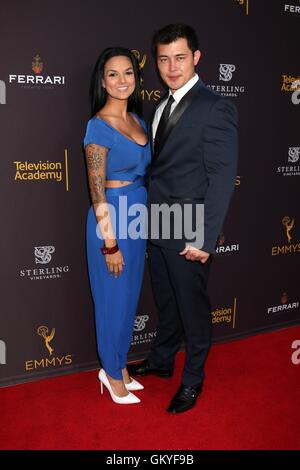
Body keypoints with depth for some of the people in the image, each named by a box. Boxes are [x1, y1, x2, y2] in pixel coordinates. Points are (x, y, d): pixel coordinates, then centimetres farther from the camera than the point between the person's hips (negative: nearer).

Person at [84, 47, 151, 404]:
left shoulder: (137, 118, 8)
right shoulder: (98, 126, -15)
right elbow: (97, 192, -17)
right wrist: (110, 244, -17)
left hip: (137, 215, 8)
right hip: (111, 218, -8)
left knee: (130, 295, 17)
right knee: (114, 298, 6)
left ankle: (119, 366, 35)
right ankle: (112, 373, 27)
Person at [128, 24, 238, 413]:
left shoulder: (215, 109, -13)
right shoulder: (163, 106, 11)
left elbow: (222, 179, -17)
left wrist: (203, 239, -19)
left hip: (188, 232, -7)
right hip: (157, 227, 7)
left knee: (192, 307, 9)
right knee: (166, 302, 21)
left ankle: (193, 379, 29)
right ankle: (161, 361, 41)